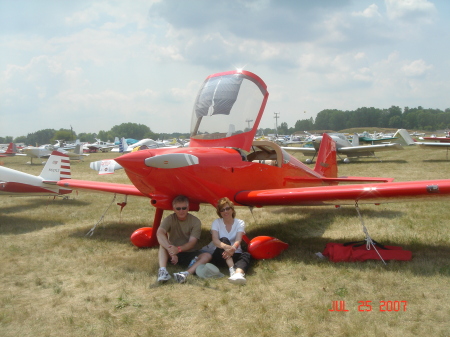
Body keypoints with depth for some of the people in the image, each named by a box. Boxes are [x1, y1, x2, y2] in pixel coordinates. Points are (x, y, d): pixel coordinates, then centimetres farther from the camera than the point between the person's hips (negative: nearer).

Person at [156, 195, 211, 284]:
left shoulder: (195, 221, -6)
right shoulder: (170, 219, -7)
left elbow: (192, 242, -16)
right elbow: (159, 233, -26)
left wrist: (178, 249, -37)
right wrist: (171, 250, -42)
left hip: (189, 254, 0)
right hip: (173, 253, 0)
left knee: (207, 256, -27)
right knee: (162, 245, -29)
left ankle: (186, 274, -49)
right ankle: (162, 270, -46)